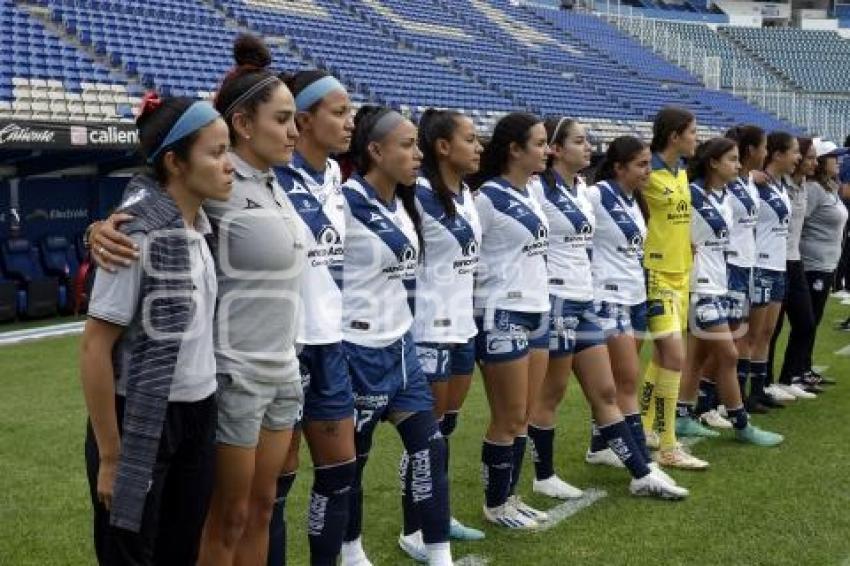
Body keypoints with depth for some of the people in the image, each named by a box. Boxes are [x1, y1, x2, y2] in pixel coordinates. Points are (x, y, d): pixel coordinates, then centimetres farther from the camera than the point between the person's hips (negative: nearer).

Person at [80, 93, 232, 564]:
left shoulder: (198, 226, 4)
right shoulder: (137, 236, -19)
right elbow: (95, 349, -17)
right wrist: (111, 456, -14)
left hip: (197, 420, 7)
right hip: (141, 426, -7)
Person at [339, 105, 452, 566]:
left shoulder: (403, 204, 10)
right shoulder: (346, 201, -16)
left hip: (401, 345, 8)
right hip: (360, 351, -8)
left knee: (431, 448, 5)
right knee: (352, 459, 8)